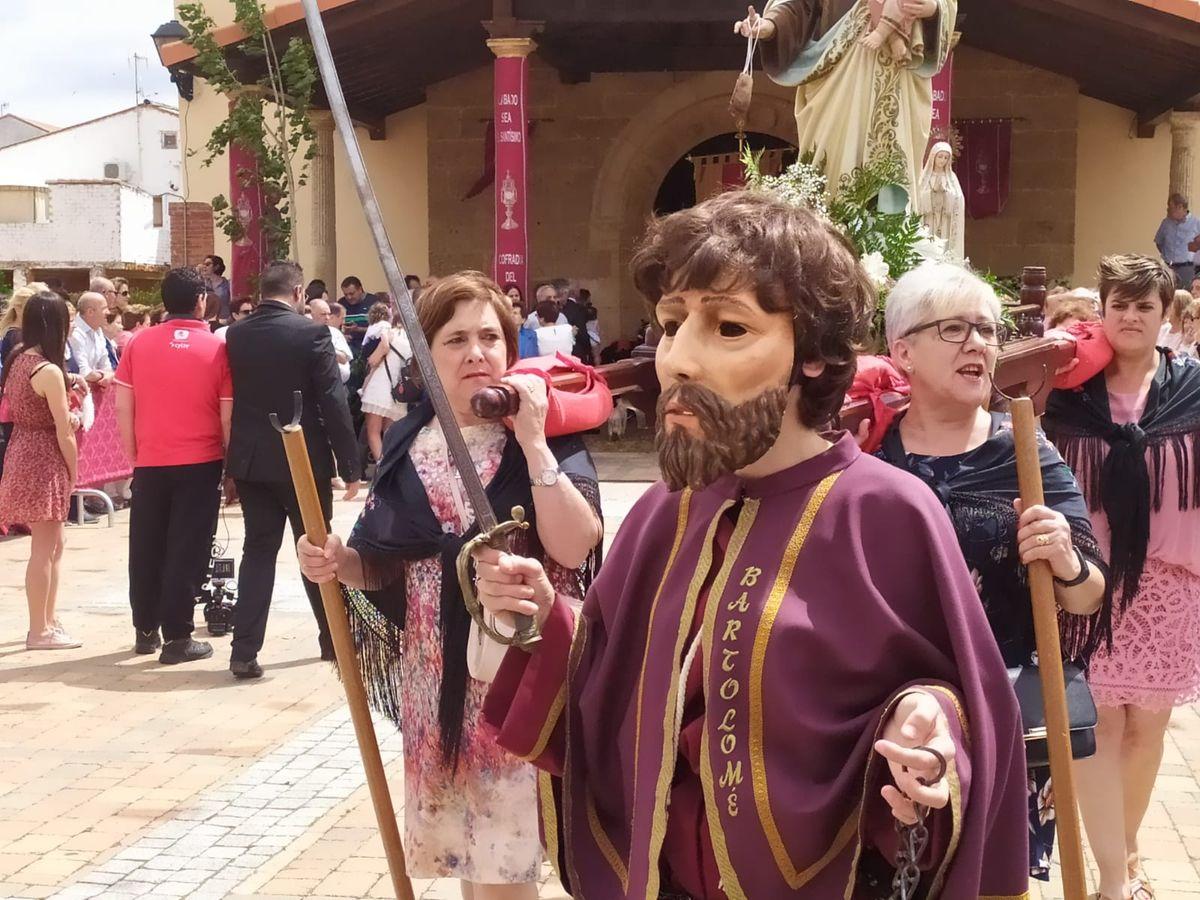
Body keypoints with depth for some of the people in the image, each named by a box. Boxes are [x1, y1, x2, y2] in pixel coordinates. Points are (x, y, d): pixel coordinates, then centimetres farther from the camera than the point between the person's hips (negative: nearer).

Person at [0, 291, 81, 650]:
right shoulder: (49, 371, -18)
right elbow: (64, 433, -16)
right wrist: (73, 473, -2)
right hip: (43, 459, -9)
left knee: (52, 544, 17)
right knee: (44, 547, 0)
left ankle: (49, 620, 24)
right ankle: (39, 631, 7)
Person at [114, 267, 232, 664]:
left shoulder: (138, 344, 1)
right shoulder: (216, 348, -6)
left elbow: (123, 408, 0)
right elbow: (228, 415, -7)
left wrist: (133, 456, 10)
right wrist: (231, 461, 5)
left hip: (150, 463, 3)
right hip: (200, 464, -3)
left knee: (146, 547, 14)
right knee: (187, 551, 3)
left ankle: (145, 630, 23)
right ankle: (176, 638, 4)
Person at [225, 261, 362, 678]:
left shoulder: (235, 335, 1)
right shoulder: (312, 333, -12)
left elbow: (230, 398, 8)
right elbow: (334, 404, -13)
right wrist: (350, 466, -7)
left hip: (251, 460, 3)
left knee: (258, 551, 8)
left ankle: (245, 651, 1)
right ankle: (334, 638, 24)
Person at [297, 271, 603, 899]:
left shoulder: (551, 438, -8)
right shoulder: (406, 442, 4)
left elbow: (574, 547, -23)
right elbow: (383, 563, 10)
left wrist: (533, 442, -24)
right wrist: (338, 562, -11)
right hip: (433, 680, 4)